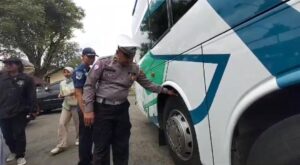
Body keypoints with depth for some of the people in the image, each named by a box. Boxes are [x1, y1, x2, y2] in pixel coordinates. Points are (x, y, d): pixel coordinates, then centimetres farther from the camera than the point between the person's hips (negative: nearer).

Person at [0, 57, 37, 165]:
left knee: (19, 135, 5)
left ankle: (20, 156, 21)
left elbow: (32, 96, -6)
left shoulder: (26, 79, -4)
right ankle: (13, 152, 40)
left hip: (18, 113, -4)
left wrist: (33, 109, -9)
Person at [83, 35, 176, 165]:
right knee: (101, 147, 3)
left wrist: (165, 91, 12)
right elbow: (89, 85, -6)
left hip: (122, 109, 4)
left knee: (122, 147, 14)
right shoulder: (103, 63, -7)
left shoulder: (135, 69, 4)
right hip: (102, 109, -3)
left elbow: (148, 84, 15)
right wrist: (88, 109, -11)